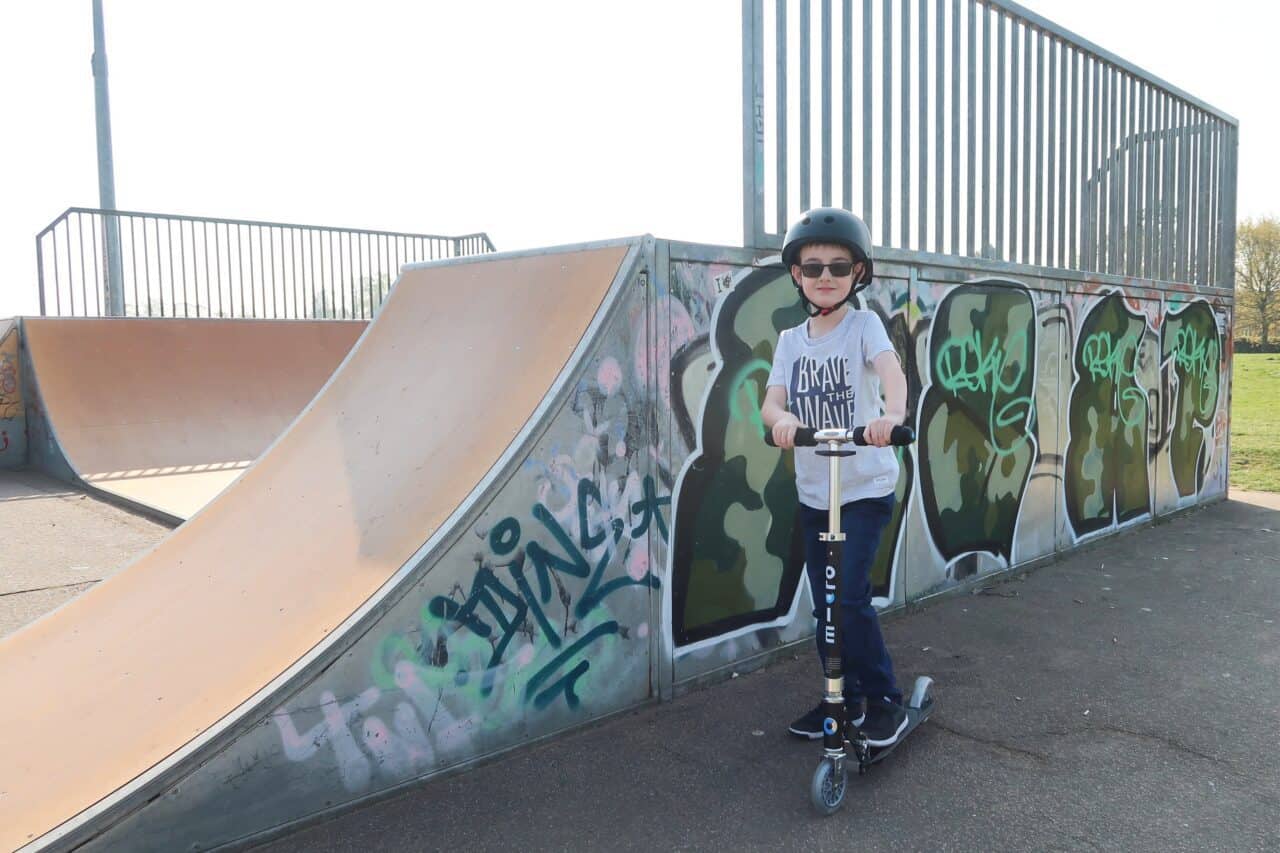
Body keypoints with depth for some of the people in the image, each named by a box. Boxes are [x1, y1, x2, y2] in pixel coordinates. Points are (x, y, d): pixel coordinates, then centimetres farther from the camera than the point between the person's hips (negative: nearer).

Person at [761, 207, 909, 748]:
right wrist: (781, 418, -31)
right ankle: (847, 699, 32)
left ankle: (886, 701, 11)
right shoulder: (791, 340, 6)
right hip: (812, 493, 5)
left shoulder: (863, 325, -6)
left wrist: (892, 413, -48)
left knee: (849, 597, -11)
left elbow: (891, 370, -26)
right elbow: (771, 401, -7)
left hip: (867, 487, -5)